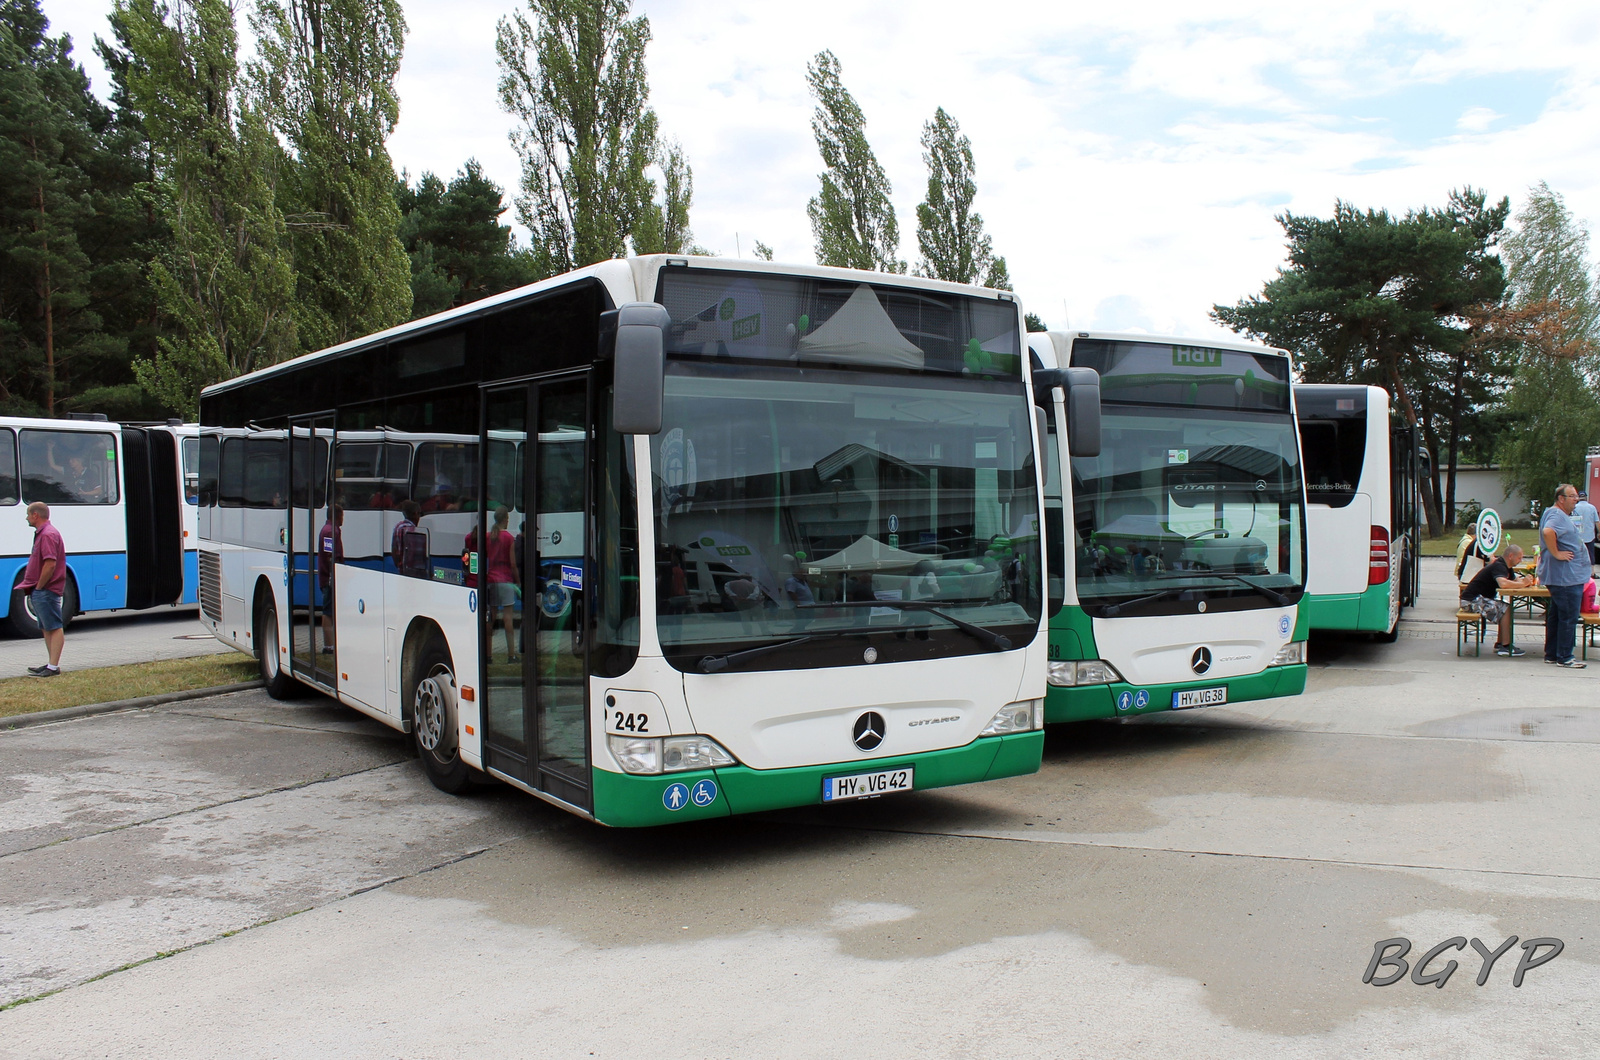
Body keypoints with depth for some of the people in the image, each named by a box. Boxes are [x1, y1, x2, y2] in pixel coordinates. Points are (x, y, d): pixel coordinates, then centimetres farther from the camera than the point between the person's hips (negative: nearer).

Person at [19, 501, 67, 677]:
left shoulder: (48, 534, -16)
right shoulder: (42, 533, 18)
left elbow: (50, 564, -24)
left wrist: (39, 587, -17)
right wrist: (34, 588, 15)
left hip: (46, 590, -11)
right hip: (41, 591, 11)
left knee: (54, 627, -9)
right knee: (46, 628, 14)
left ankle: (54, 667, -10)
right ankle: (52, 664, 20)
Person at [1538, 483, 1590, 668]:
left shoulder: (1562, 515, 18)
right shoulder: (1556, 515, -17)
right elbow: (1547, 531, -36)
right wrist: (1556, 554, -27)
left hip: (1570, 576, 11)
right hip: (1566, 577, -11)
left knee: (1556, 616, 13)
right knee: (1568, 617, -5)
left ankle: (1552, 655, 19)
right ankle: (1564, 657, 0)